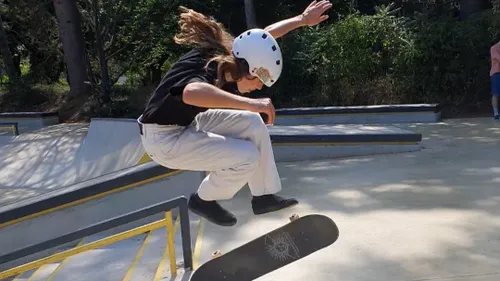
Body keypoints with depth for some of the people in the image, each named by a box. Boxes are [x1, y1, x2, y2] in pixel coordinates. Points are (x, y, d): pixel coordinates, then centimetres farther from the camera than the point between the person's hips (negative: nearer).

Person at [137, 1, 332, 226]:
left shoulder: (228, 53, -7)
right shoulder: (205, 67, -32)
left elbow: (266, 34, 8)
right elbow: (192, 93, -57)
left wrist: (302, 19, 7)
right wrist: (251, 103, -57)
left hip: (188, 123, 9)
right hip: (163, 138, -9)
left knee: (253, 123, 2)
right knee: (247, 157, -16)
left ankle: (264, 196, 13)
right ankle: (204, 200, 9)